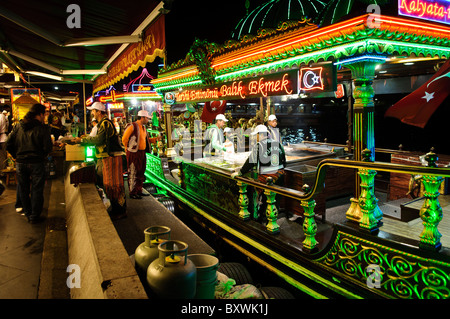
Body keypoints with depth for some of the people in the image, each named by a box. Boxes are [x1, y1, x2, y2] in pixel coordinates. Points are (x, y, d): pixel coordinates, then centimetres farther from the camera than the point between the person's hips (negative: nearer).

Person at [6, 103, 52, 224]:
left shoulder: (18, 126, 5)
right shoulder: (42, 128, -9)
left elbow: (9, 144, 4)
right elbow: (48, 147, -14)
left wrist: (17, 156, 14)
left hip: (20, 163, 4)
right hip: (36, 163, -4)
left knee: (23, 190, 16)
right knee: (36, 190, 6)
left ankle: (28, 214, 27)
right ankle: (34, 217, 12)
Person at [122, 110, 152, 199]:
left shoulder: (143, 127, 13)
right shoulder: (132, 126, -14)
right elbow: (124, 139, -12)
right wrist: (129, 148, -3)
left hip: (142, 153, 9)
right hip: (134, 153, -9)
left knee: (141, 173, 14)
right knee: (133, 174, -2)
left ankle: (139, 191, 24)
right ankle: (132, 193, 5)